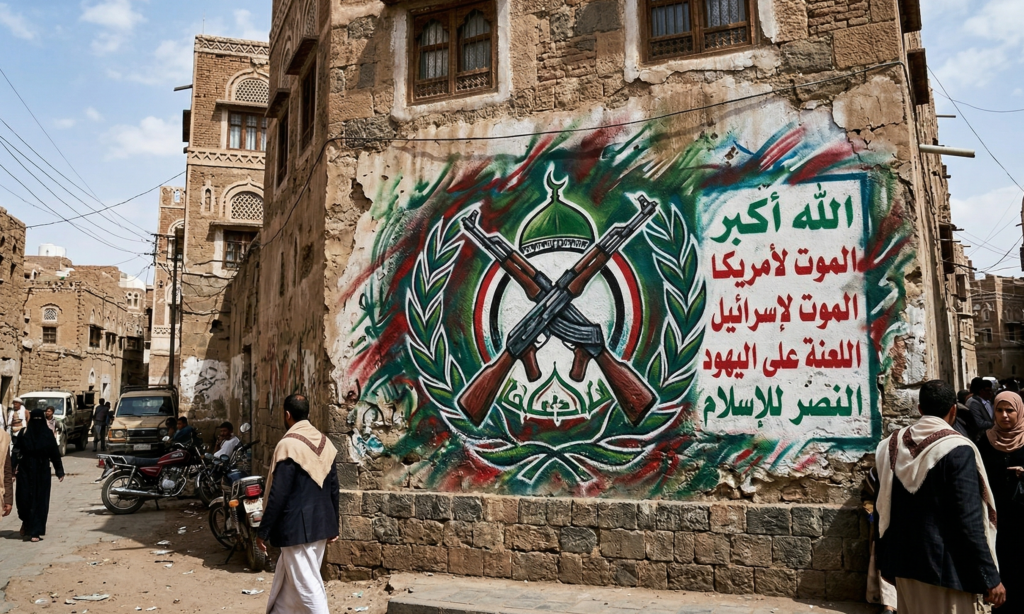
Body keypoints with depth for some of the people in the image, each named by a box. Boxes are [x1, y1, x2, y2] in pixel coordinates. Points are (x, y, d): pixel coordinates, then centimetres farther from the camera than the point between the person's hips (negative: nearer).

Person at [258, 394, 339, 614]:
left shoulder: (288, 444, -16)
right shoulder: (325, 442, 6)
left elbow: (278, 494, -17)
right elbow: (333, 488, 10)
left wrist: (263, 531, -8)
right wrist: (333, 526, 18)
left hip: (297, 527, -8)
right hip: (320, 524, 8)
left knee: (308, 585, 0)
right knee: (288, 576, 22)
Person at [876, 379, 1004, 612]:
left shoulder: (892, 445, 2)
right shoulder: (957, 449, -15)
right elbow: (969, 521, -18)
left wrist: (886, 562, 17)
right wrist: (990, 577, -11)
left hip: (904, 561, 6)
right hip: (944, 565, -5)